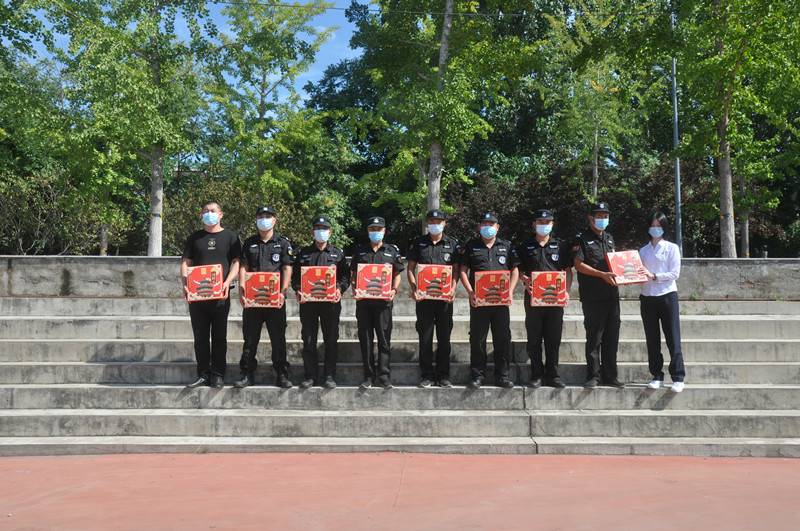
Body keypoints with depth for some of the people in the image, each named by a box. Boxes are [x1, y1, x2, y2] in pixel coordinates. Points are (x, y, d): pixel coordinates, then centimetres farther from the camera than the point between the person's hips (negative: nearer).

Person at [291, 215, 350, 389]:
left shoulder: (338, 253, 11)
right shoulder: (303, 253, 13)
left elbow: (345, 276, 6)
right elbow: (295, 276, 10)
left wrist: (340, 289, -12)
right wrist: (297, 290, -8)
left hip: (330, 302, -1)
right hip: (308, 302, 1)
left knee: (331, 340, 2)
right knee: (308, 341, 3)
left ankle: (330, 376, 9)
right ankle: (310, 376, 11)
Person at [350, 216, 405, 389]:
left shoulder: (392, 251, 9)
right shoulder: (360, 251, 12)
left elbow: (397, 275, 10)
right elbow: (354, 274, 13)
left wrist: (394, 290, -7)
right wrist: (354, 289, -5)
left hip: (383, 300, -1)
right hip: (363, 300, 2)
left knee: (384, 338, -1)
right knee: (365, 338, 4)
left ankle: (384, 376, 4)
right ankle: (368, 376, 11)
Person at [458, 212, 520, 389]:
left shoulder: (507, 246, 12)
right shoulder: (471, 246, 8)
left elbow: (515, 270, 11)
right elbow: (463, 270, 6)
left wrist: (510, 291, -2)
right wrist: (470, 292, -7)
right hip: (478, 299, -1)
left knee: (503, 338, 3)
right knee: (477, 339, 2)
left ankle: (502, 375, 12)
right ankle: (477, 375, 11)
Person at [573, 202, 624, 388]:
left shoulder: (609, 238, 18)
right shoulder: (582, 239, -2)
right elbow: (579, 265, -10)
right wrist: (603, 275, -18)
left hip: (612, 294, 6)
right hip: (592, 297, -6)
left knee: (611, 336, 7)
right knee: (594, 337, -2)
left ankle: (610, 376, 15)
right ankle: (593, 376, 6)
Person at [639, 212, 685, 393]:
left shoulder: (671, 248, 1)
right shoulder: (643, 250, 13)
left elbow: (675, 273, -6)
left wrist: (654, 276, -17)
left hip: (667, 296, -4)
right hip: (647, 297, 4)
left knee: (673, 338, -4)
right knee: (652, 339, 6)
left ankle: (678, 378, -1)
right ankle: (656, 376, 14)